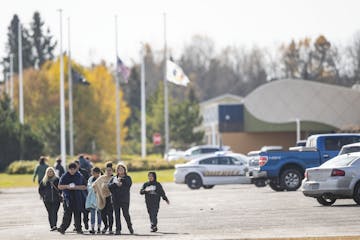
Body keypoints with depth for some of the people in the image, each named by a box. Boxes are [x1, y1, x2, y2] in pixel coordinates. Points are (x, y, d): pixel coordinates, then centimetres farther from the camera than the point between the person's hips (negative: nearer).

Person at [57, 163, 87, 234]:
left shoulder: (80, 176, 6)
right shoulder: (64, 177, 5)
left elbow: (84, 187, 5)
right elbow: (60, 186, 7)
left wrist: (76, 187, -12)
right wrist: (67, 186, -12)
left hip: (78, 198, 2)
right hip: (68, 198, -2)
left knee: (77, 214, 3)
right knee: (67, 214, -11)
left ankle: (78, 229, 10)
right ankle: (63, 228, -9)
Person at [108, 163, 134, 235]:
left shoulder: (127, 178, 9)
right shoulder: (114, 178, 16)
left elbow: (129, 183, -12)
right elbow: (109, 185, 1)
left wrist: (121, 180, -12)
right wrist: (116, 184, -14)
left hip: (125, 199, -3)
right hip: (115, 199, 3)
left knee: (125, 213, -8)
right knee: (117, 214, 0)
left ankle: (130, 226, 14)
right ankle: (118, 230, 3)